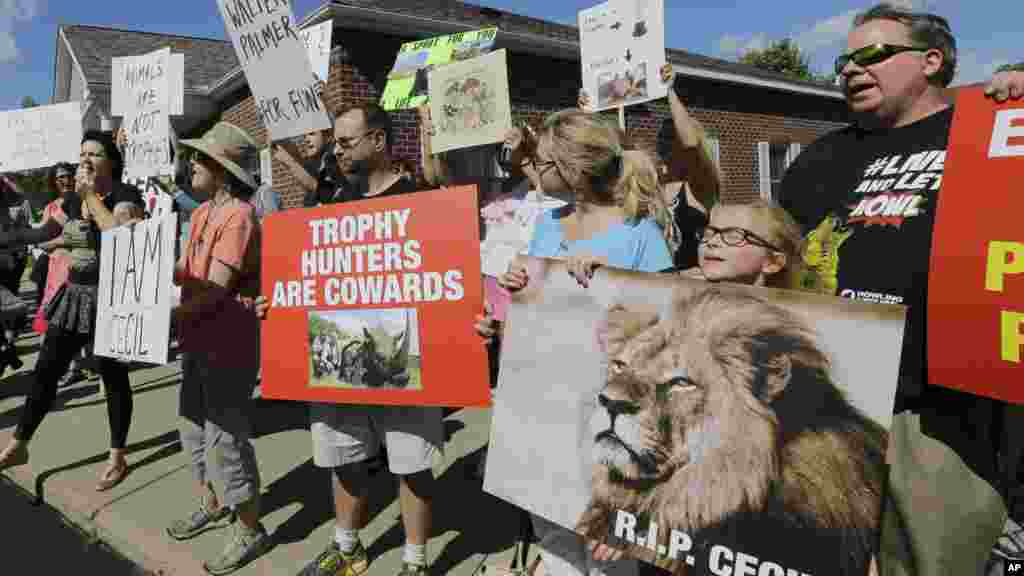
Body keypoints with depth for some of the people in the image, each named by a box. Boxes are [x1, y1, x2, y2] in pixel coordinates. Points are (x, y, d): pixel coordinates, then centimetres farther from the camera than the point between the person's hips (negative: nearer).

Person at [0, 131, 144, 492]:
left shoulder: (126, 195, -11)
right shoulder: (72, 202, 9)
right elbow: (41, 235, 25)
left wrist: (92, 195, -19)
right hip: (74, 296, 6)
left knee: (114, 379, 4)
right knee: (44, 372, 12)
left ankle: (117, 458, 19)